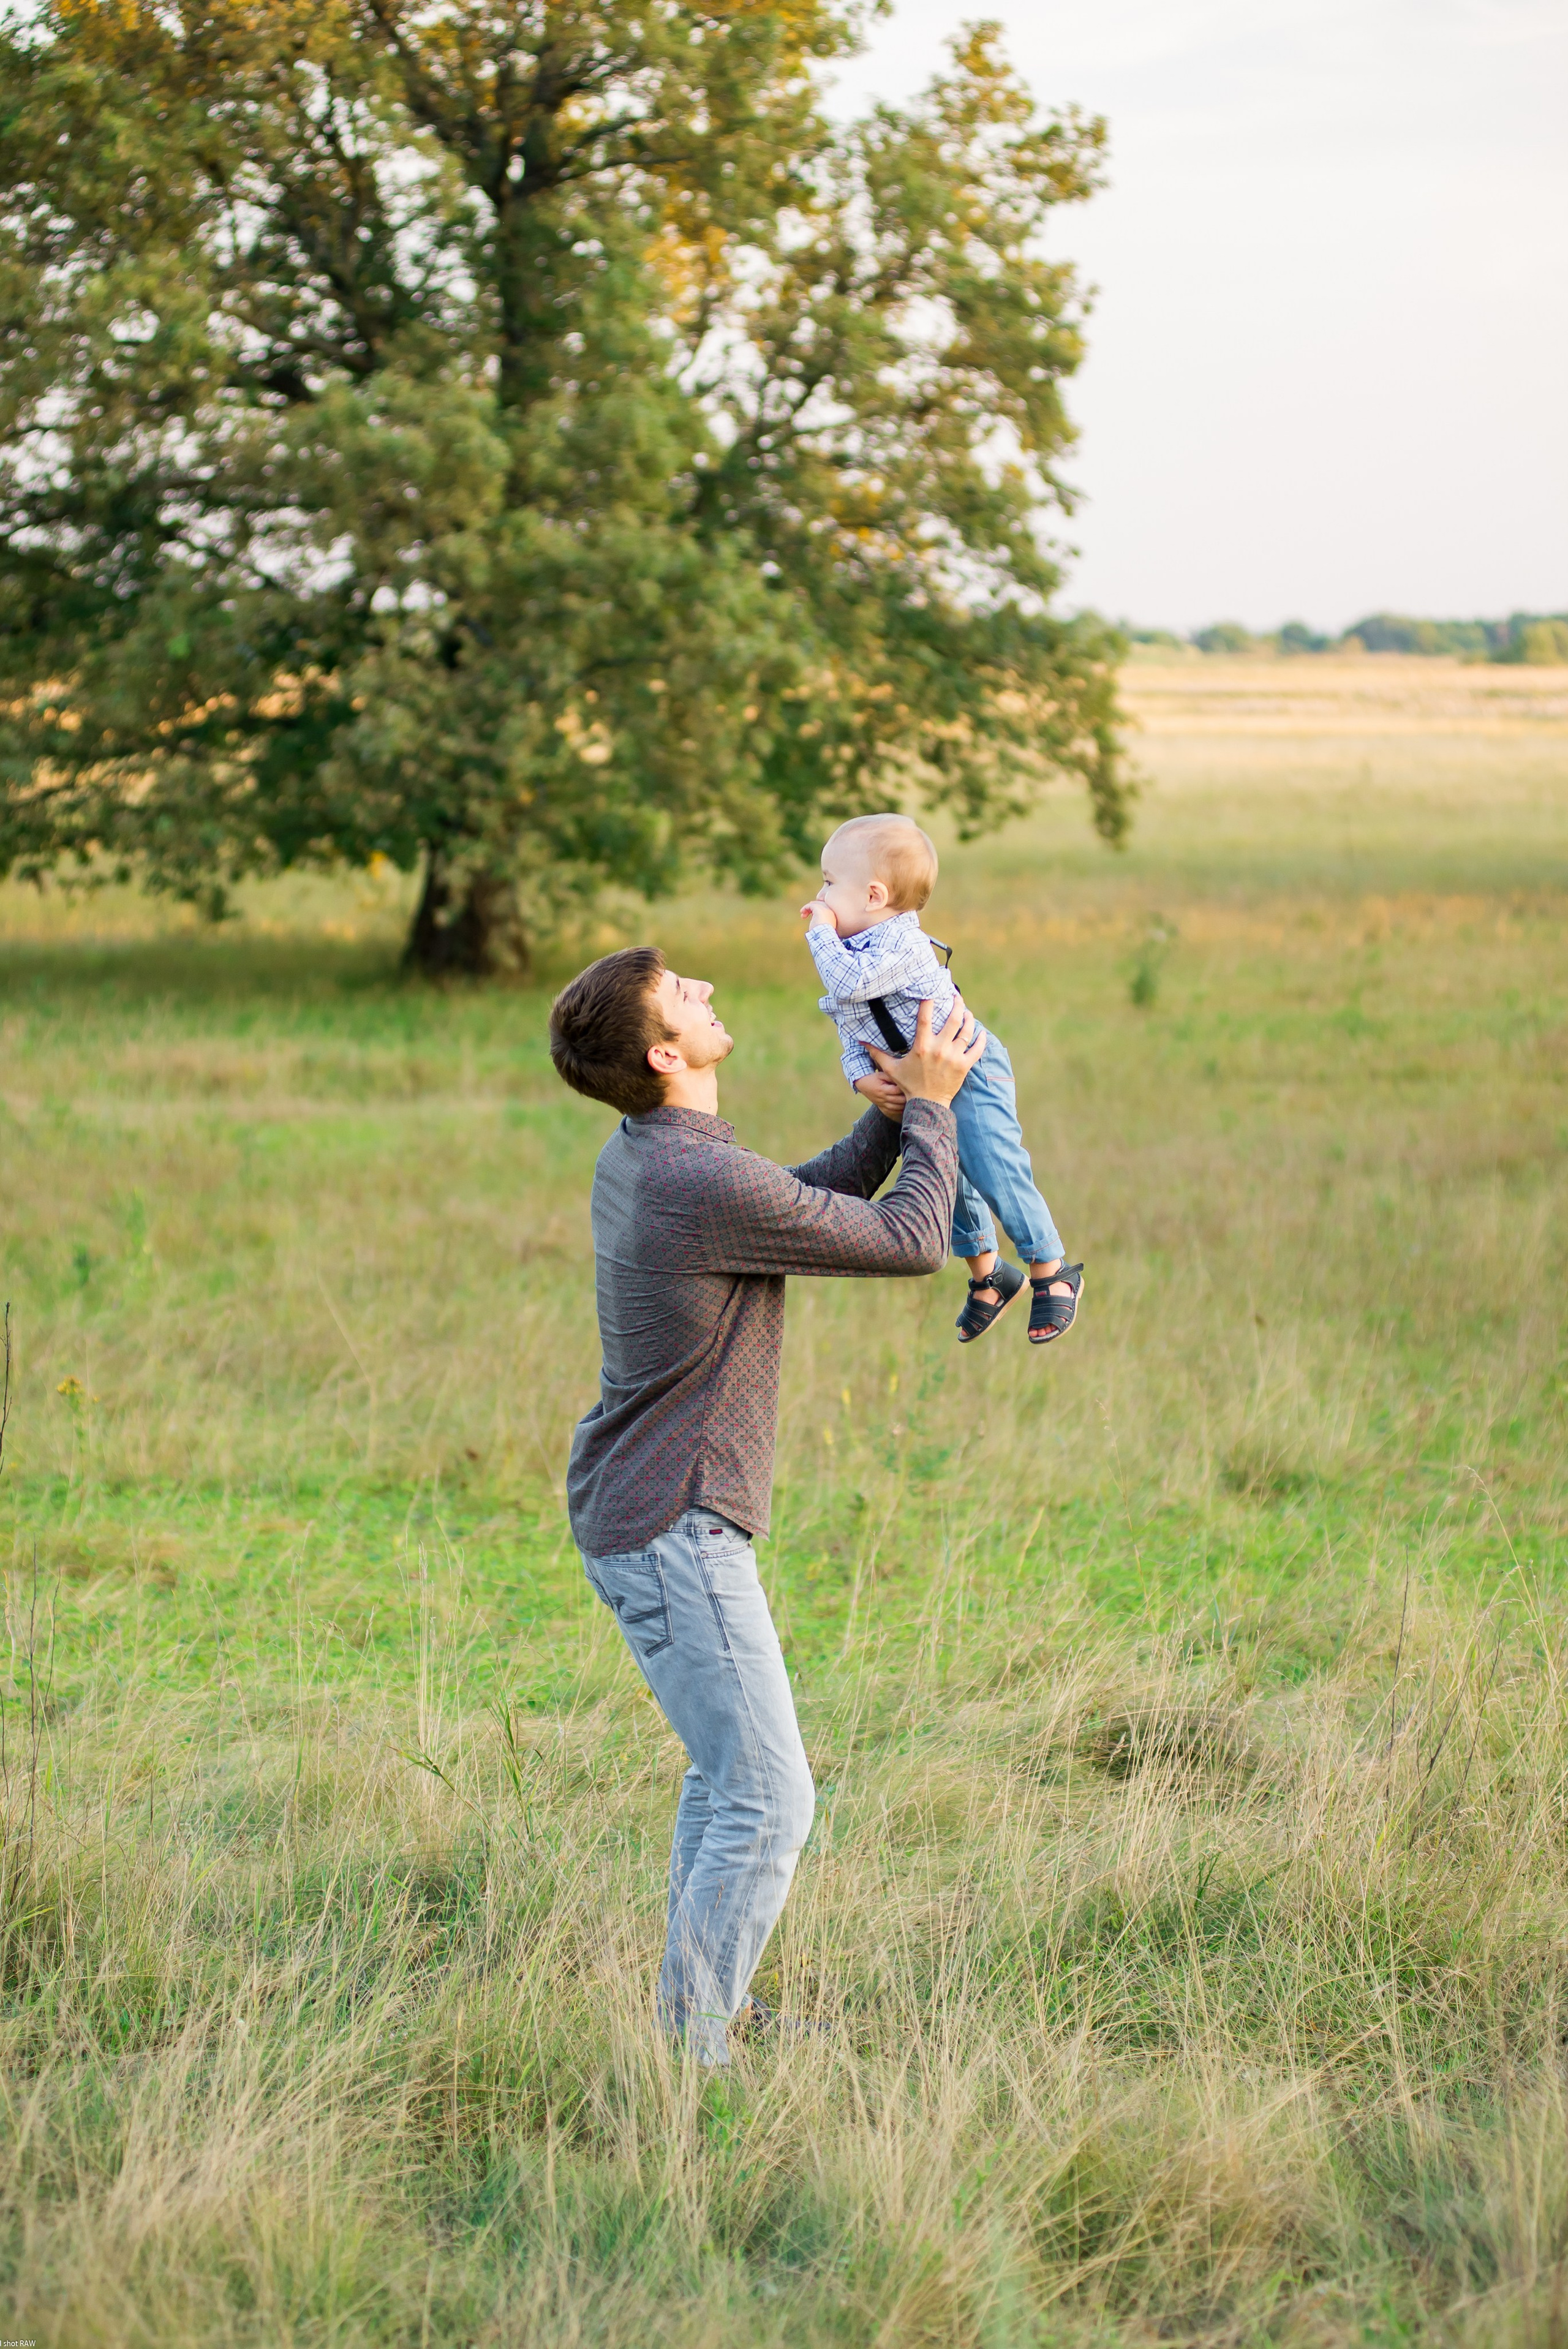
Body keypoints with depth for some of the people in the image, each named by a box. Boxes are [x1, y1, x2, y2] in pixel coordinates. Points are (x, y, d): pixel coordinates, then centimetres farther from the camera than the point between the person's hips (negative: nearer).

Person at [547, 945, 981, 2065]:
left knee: (729, 1767, 24)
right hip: (674, 1531, -10)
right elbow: (910, 1243, -14)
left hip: (640, 1514, 10)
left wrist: (891, 1117, 10)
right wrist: (929, 1106, -1)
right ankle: (687, 2054, -7)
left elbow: (813, 1205, 22)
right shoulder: (711, 1182, -25)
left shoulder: (639, 1156, 6)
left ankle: (706, 2004, 33)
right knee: (767, 1803, -9)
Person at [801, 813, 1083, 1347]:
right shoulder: (849, 957, 8)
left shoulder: (901, 943, -22)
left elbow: (851, 982, -37)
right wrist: (863, 1077, -10)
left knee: (995, 1173, -14)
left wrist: (822, 933, -22)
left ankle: (1052, 1272, -1)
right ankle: (986, 1273, 32)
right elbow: (852, 1034, 9)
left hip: (968, 1071, -10)